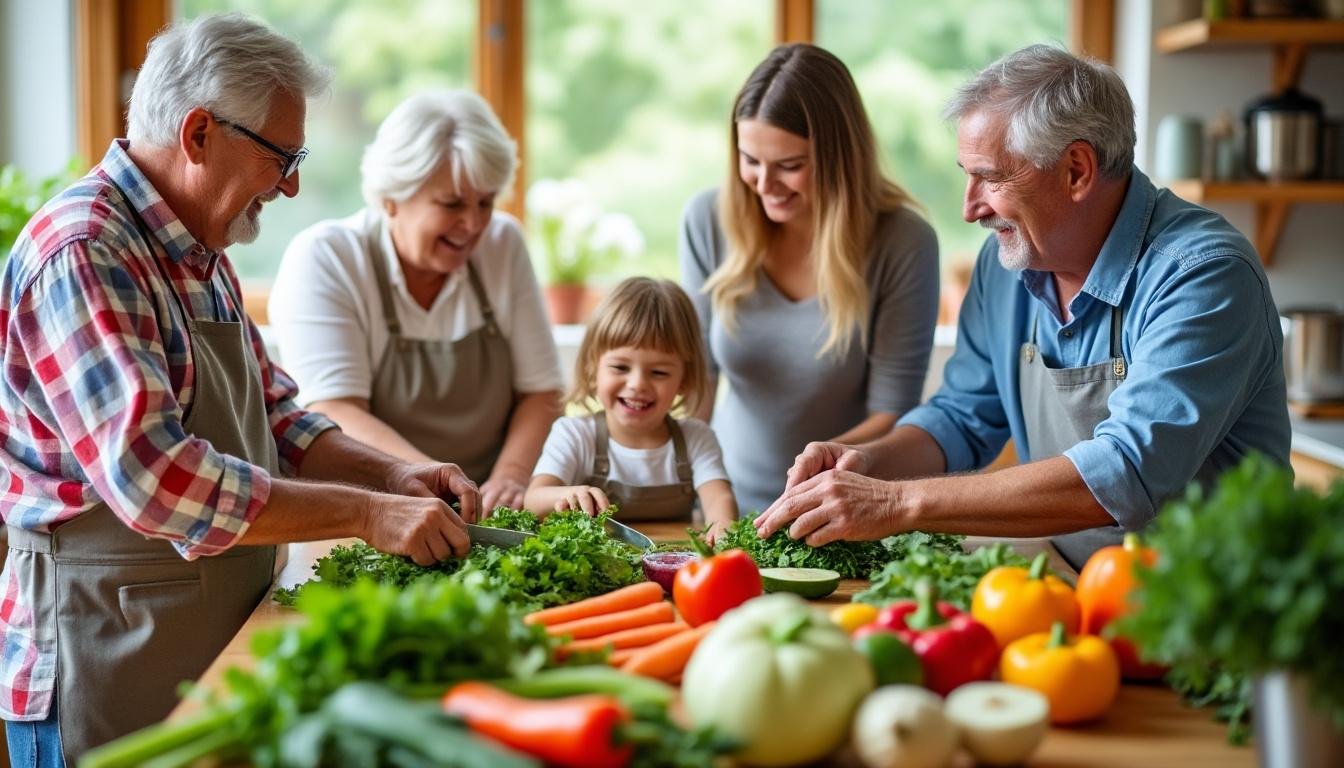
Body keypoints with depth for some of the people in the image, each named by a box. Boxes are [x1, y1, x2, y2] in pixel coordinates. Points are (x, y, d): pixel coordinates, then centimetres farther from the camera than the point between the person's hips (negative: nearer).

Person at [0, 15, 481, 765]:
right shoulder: (82, 254, -20)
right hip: (109, 674, -9)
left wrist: (392, 474, -1)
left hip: (216, 653, 9)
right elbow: (155, 478, -29)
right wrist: (366, 513, -24)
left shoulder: (201, 257, 11)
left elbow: (276, 421, 16)